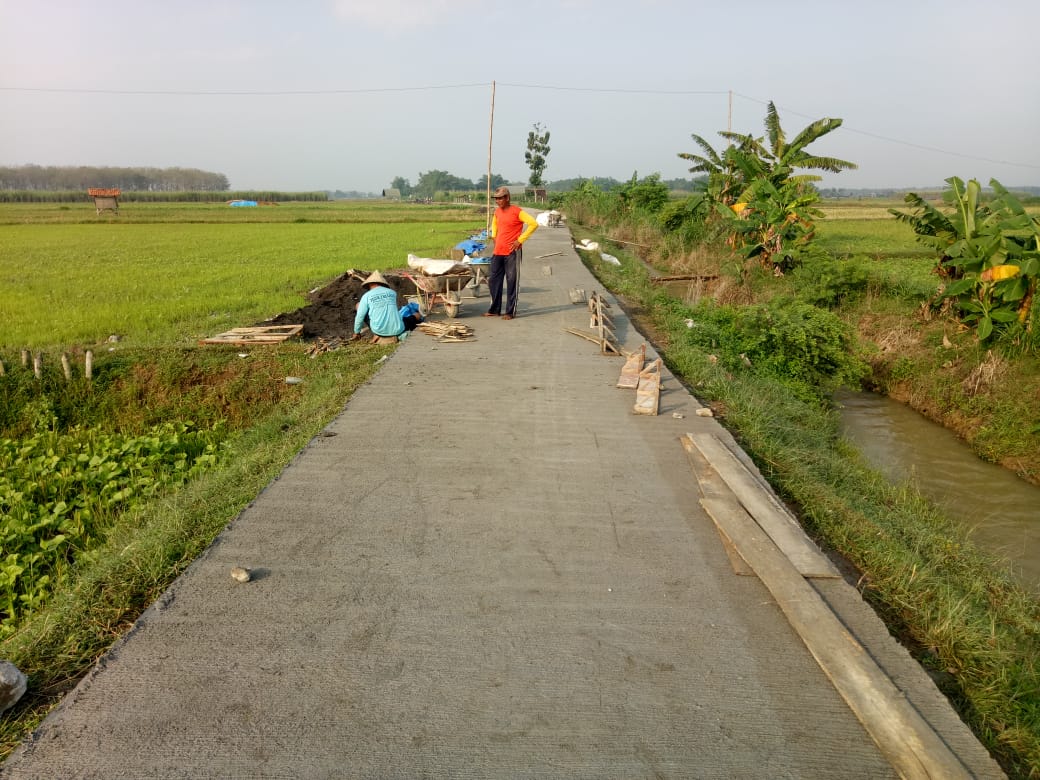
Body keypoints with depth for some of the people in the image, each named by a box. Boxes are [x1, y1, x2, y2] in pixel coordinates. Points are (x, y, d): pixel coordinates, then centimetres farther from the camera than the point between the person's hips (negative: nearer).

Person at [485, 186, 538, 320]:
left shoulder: (517, 211, -10)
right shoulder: (497, 211, 11)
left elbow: (533, 224, -14)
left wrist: (520, 240, -15)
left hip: (512, 252, -7)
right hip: (498, 252, 7)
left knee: (512, 282, -2)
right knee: (493, 280, 9)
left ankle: (510, 312, 4)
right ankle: (495, 310, 20)